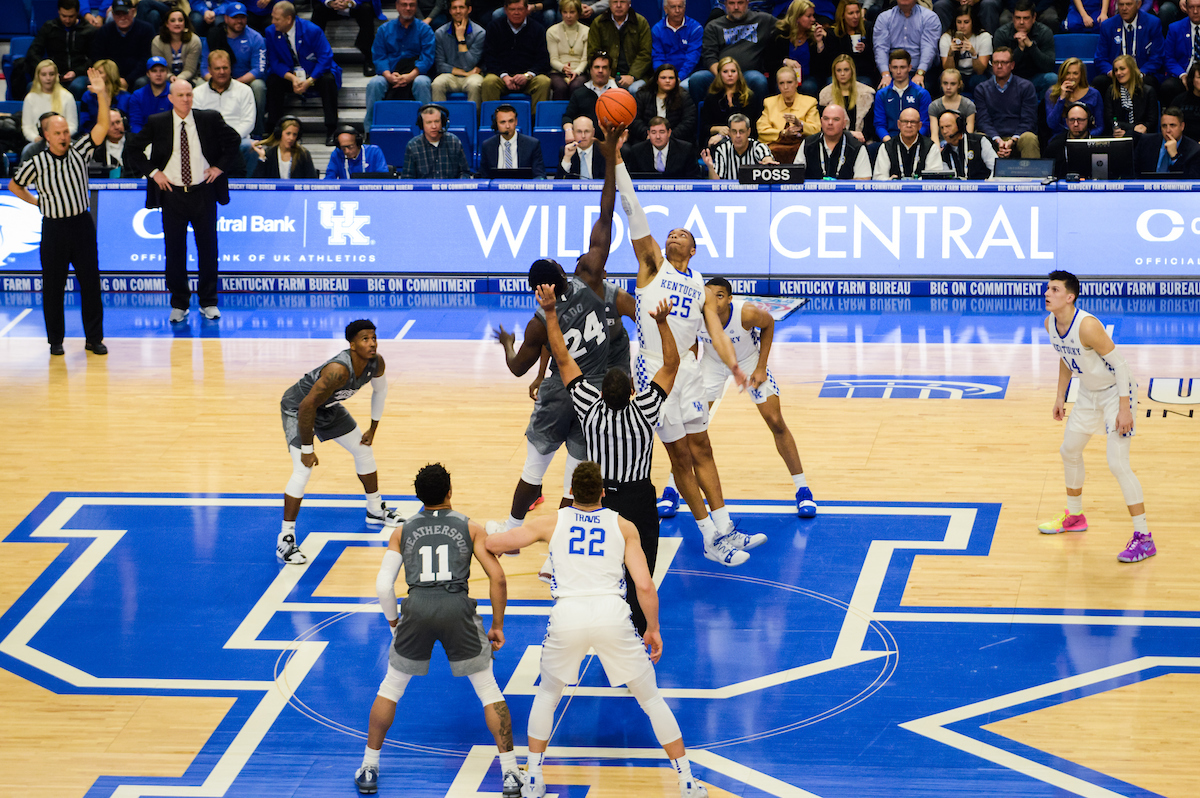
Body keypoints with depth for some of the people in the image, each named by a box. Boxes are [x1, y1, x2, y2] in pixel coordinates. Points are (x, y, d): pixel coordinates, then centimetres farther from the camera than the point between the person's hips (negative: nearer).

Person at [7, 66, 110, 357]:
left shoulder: (79, 151, 0)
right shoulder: (36, 164, -4)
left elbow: (103, 127, -10)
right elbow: (14, 185, 12)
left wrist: (102, 94, -21)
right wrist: (35, 202, 7)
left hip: (82, 224, 1)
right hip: (54, 227, -1)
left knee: (90, 282, 1)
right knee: (53, 286, 4)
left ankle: (94, 338, 8)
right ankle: (55, 339, 15)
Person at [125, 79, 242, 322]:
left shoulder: (210, 120, 0)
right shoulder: (157, 124, -1)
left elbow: (234, 140, 11)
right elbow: (132, 150, 5)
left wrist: (220, 167, 2)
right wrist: (153, 172, -3)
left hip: (203, 193, 0)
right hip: (172, 193, 0)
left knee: (207, 248, 4)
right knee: (174, 250, 2)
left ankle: (208, 302, 14)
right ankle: (179, 304, 12)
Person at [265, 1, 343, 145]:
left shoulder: (312, 31, -18)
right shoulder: (271, 32, -9)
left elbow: (325, 58, -16)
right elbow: (274, 62, -6)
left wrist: (309, 81, -27)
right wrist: (292, 79, -24)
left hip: (315, 73, -2)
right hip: (288, 74, 3)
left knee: (328, 80, -33)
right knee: (272, 80, -27)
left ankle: (331, 131, -29)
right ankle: (272, 128, -18)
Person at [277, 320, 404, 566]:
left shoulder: (376, 364, -17)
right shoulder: (339, 370, -41)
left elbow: (380, 390, 7)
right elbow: (307, 407, -37)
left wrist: (373, 429, 12)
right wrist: (307, 449, -30)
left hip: (329, 407, 8)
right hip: (297, 408, -8)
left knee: (364, 450, 16)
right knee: (303, 469, -20)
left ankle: (376, 511, 40)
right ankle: (285, 540, -15)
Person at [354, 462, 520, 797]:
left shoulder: (402, 532, 16)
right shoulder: (470, 528, 12)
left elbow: (383, 585, 9)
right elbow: (498, 578, 4)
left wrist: (395, 624, 23)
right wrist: (497, 627, 14)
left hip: (417, 607, 1)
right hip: (457, 607, -1)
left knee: (390, 688, 21)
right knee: (489, 691, 12)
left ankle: (368, 770, 24)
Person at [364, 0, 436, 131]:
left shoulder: (424, 29, 7)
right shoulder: (385, 29, 13)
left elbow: (427, 57, -5)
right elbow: (378, 56, 3)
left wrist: (410, 76, -22)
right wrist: (388, 75, -18)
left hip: (416, 73, -2)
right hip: (390, 74, 2)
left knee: (422, 83, -36)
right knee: (374, 84, -29)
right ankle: (370, 129, -23)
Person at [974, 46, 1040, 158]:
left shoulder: (1026, 87, 9)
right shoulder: (982, 89, 14)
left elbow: (1028, 121, 1)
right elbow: (982, 121, 3)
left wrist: (1012, 141, -16)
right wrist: (998, 140, -17)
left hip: (1018, 137, -1)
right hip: (994, 138, 1)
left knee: (1029, 138, -35)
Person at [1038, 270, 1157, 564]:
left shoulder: (1087, 326, -31)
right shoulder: (1050, 324, -5)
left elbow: (1118, 363, -26)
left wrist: (1124, 409, -27)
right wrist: (1060, 397, 14)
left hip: (1116, 391, -9)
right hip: (1089, 393, 9)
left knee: (1117, 463, -15)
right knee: (1070, 451, 20)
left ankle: (1144, 538, -10)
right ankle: (1074, 516, 42)